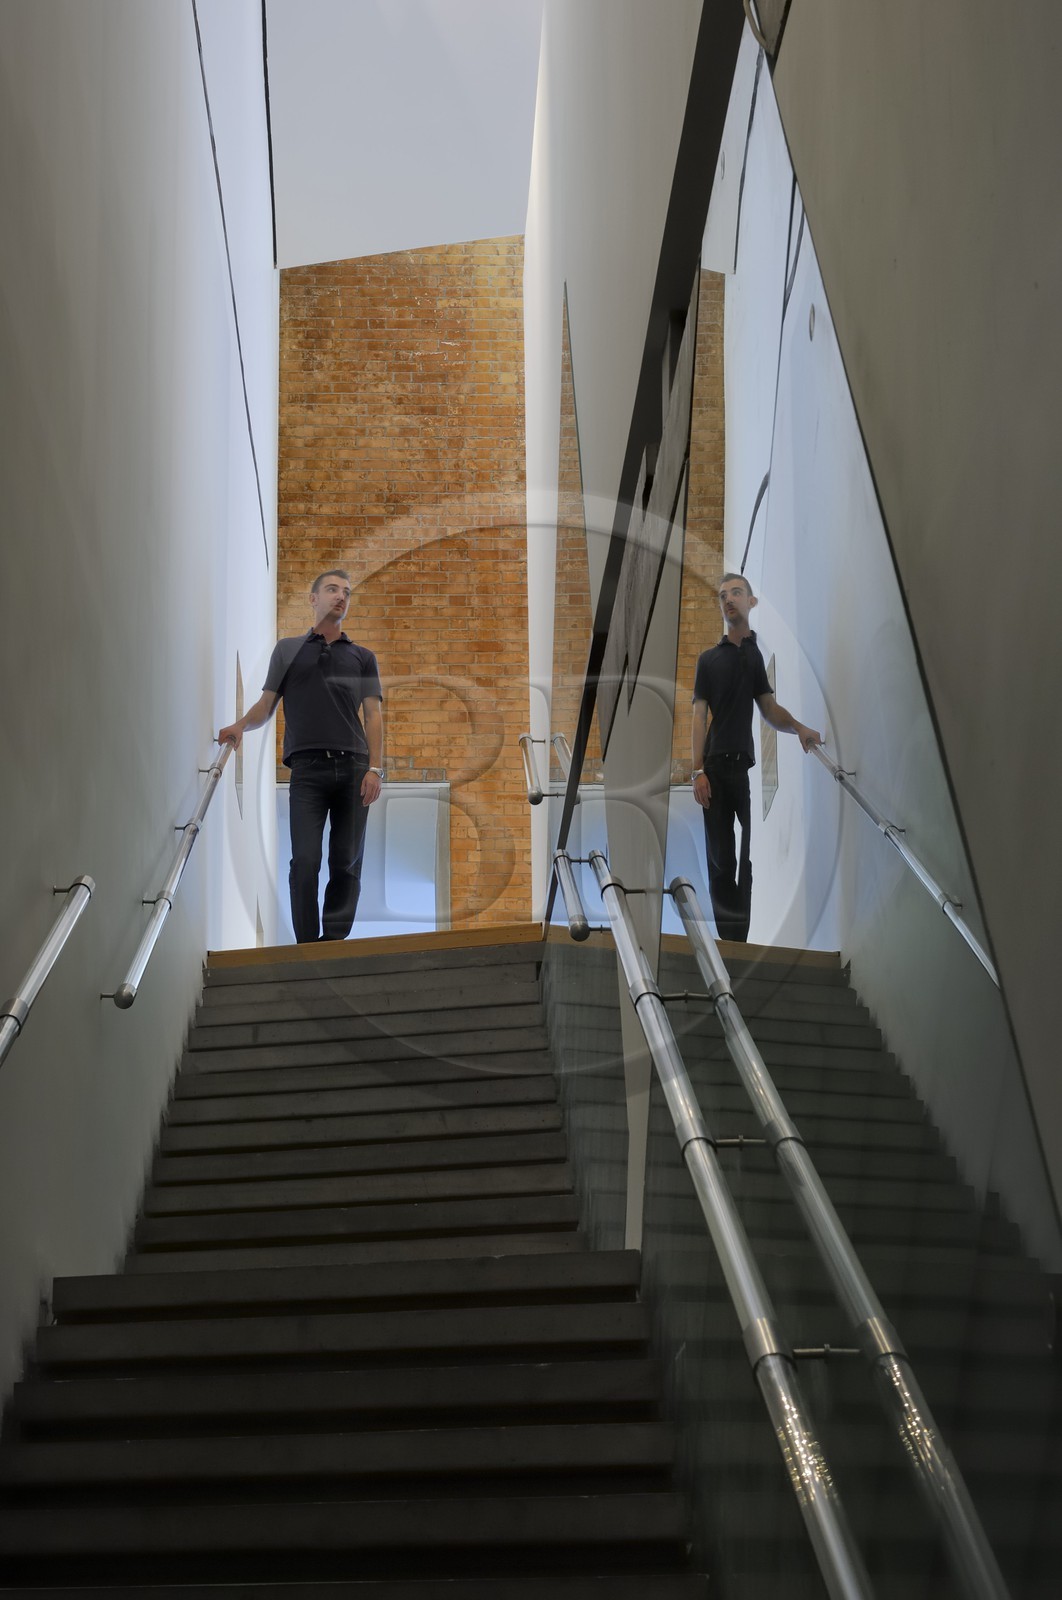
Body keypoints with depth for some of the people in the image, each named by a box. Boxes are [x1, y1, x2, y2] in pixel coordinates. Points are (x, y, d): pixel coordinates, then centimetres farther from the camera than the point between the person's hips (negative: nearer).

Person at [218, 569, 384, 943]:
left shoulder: (362, 657, 19)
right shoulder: (288, 650, 18)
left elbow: (373, 714, 11)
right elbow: (266, 704, 14)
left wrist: (375, 768, -2)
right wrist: (240, 725, -7)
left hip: (353, 767, 2)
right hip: (307, 768, -2)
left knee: (347, 864, -2)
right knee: (305, 862, -11)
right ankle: (307, 948, -8)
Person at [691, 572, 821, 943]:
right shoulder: (709, 658, 11)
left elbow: (770, 710, 5)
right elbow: (700, 716, 5)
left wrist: (798, 727, -17)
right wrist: (698, 770, -6)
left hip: (753, 766, -1)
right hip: (716, 767, 1)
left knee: (758, 855, -6)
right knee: (720, 856, 2)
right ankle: (728, 936, 7)